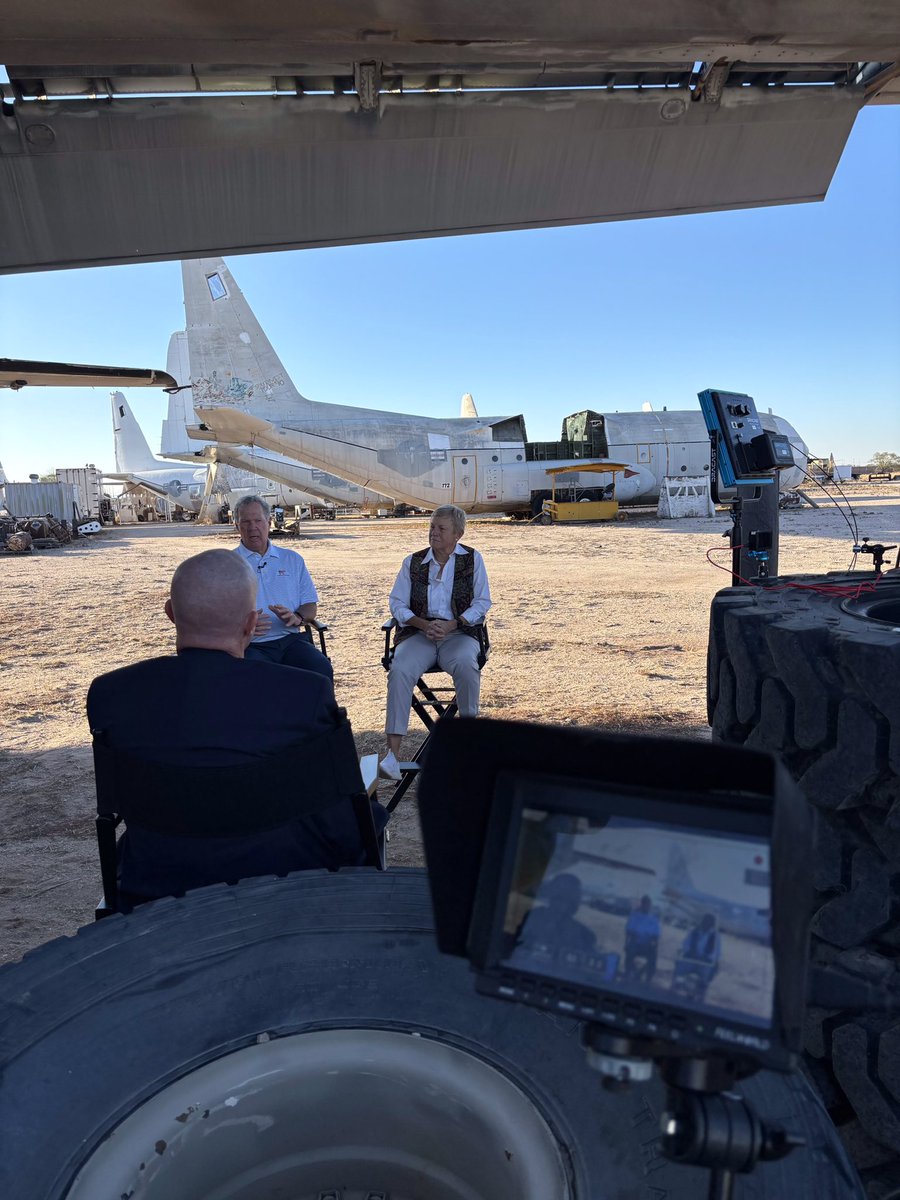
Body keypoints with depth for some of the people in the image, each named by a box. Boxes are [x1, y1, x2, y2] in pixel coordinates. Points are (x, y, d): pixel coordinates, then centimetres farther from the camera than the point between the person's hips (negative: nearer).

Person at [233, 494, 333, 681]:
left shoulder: (293, 560, 19)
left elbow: (310, 606, 15)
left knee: (322, 670, -27)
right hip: (251, 645, -2)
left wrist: (296, 617, -8)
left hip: (291, 639, 3)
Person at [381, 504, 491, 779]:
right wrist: (424, 624, -10)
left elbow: (482, 602, 3)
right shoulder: (413, 562, 13)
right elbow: (397, 603, 8)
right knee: (400, 670, -29)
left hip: (459, 632, -1)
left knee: (466, 665, -35)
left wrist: (450, 625, -12)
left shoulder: (472, 559, 9)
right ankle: (392, 752, -30)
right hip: (418, 632, 1)